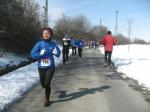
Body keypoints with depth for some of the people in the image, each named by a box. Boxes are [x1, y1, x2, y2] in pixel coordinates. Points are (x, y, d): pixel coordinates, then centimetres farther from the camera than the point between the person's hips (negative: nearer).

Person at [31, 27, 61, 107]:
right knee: (43, 84, 16)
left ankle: (47, 100, 13)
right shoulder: (39, 44, -7)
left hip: (50, 67, -1)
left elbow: (58, 54, 7)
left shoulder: (53, 44, -3)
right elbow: (33, 54, -10)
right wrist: (41, 54, -25)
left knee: (47, 84, -9)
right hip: (41, 67, 1)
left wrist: (56, 52, -15)